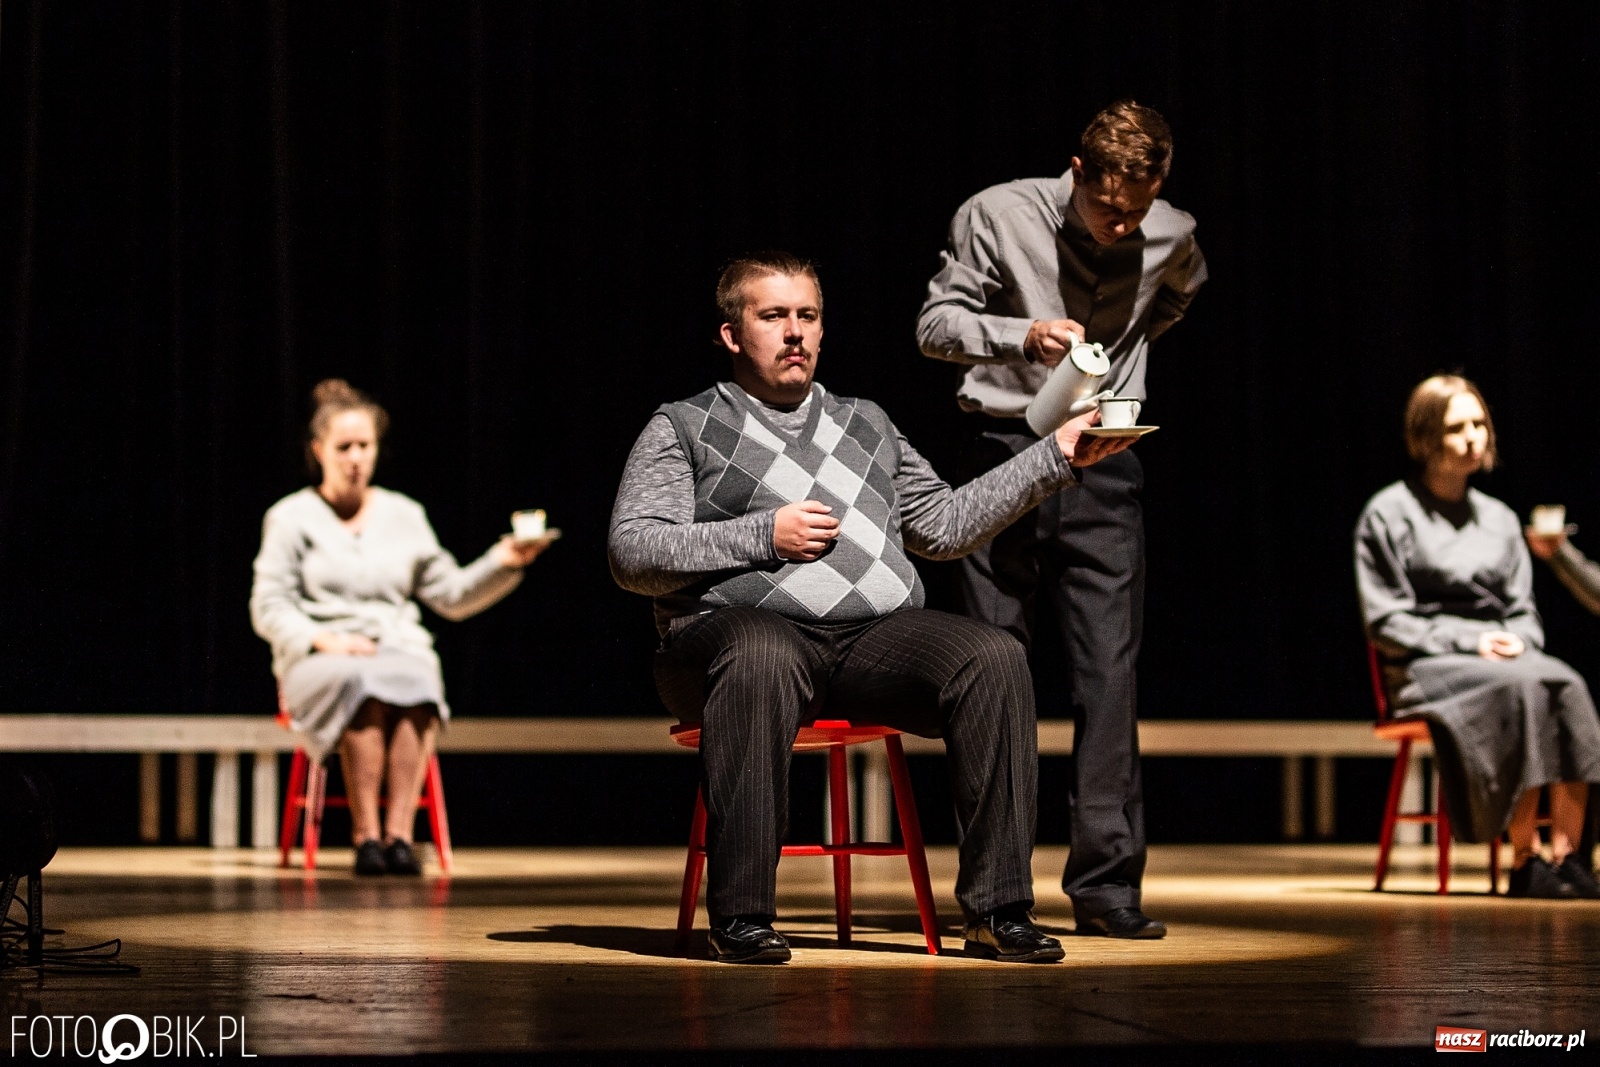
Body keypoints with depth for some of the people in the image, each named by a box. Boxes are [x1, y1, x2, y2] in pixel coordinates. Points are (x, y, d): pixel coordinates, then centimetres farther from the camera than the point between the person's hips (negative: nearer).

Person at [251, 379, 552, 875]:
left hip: (399, 651, 2)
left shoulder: (403, 514, 19)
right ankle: (365, 836, -41)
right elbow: (269, 607, 4)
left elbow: (451, 595, 15)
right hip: (319, 661, -2)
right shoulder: (290, 517, 12)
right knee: (363, 684, -39)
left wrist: (502, 563, -2)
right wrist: (321, 639, -13)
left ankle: (399, 834, -42)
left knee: (417, 684, -36)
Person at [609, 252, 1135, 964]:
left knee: (994, 659, -24)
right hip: (748, 624, -4)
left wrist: (1055, 458, 21)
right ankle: (740, 916, -35)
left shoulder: (868, 425, 29)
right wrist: (762, 535, -5)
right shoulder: (683, 428, 14)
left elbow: (942, 526, 26)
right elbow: (631, 555, 3)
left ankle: (997, 910, -24)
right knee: (762, 662, -41)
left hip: (878, 636, 4)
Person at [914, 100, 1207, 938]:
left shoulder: (1172, 237, 2)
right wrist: (1024, 336, -21)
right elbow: (936, 324, -4)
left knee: (1110, 673, -6)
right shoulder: (997, 216, -6)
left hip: (1104, 466, 2)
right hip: (1007, 453, -2)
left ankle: (1106, 884, -4)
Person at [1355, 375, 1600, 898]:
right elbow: (1386, 622, -3)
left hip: (1503, 659, 5)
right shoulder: (1389, 514, 3)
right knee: (1518, 688, -36)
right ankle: (1524, 860, -34)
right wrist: (1467, 641, -14)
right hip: (1422, 668, -5)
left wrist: (1517, 641, -6)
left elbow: (1523, 610, 19)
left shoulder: (1499, 518, 20)